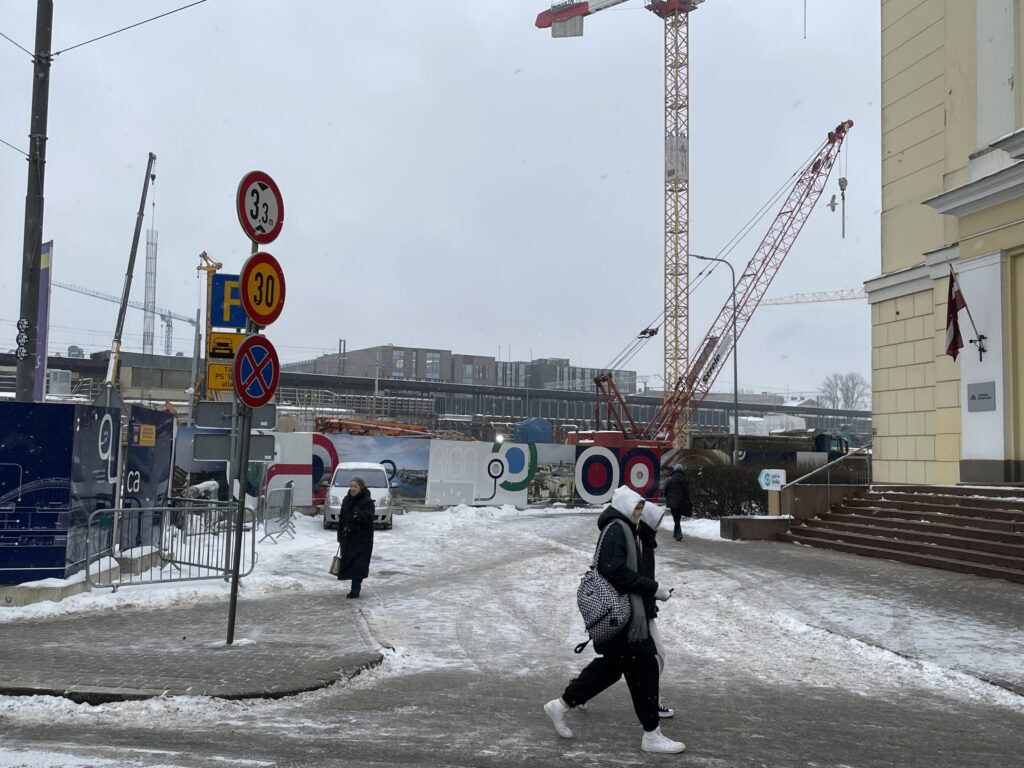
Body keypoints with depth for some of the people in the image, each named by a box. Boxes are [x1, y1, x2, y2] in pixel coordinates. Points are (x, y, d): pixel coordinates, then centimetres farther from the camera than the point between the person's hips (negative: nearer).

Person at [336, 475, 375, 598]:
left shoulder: (367, 501, -9)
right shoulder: (346, 500, 9)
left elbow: (368, 519, -17)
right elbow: (341, 518, 13)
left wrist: (358, 513, -32)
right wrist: (340, 535, 8)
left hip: (362, 539, -6)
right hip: (348, 538, 6)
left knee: (358, 564, -7)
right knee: (348, 562, 8)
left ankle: (355, 590, -4)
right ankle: (356, 587, 22)